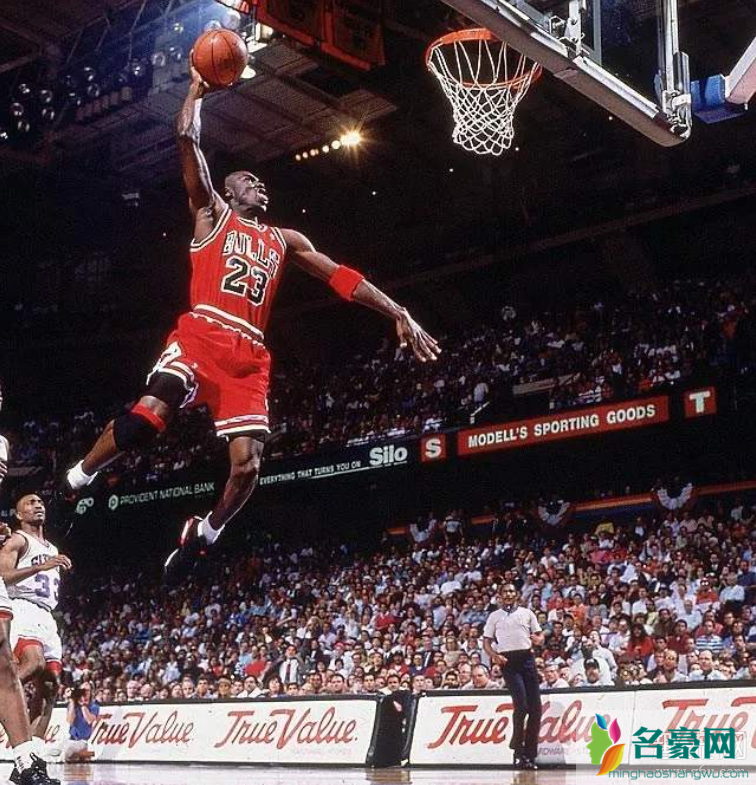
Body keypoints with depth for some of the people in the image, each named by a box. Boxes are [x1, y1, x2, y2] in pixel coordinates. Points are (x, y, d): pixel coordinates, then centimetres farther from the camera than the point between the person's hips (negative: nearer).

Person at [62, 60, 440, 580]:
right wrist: (200, 87, 17)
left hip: (250, 354, 4)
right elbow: (187, 138, 8)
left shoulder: (283, 240, 28)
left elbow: (342, 277, 20)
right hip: (202, 333, -4)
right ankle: (74, 482, -7)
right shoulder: (212, 212, 18)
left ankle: (204, 534, 18)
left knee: (248, 464, -9)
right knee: (151, 409, -29)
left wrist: (398, 313, 12)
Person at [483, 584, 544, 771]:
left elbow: (540, 636, 17)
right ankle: (518, 749, 2)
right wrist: (495, 656, -10)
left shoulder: (527, 613, 17)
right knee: (521, 705, -15)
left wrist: (537, 639, -7)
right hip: (508, 660, -3)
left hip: (527, 658, 3)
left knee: (535, 707, -3)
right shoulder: (494, 616, 12)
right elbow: (486, 642, 9)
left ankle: (530, 754, 6)